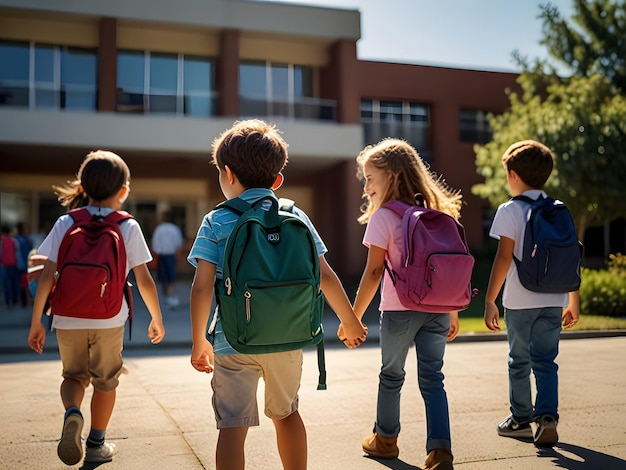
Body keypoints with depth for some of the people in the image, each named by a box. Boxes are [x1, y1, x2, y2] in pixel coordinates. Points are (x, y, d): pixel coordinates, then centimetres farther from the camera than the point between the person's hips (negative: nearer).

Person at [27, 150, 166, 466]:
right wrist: (157, 319, 9)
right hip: (109, 320, -1)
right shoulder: (128, 227, -4)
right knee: (105, 380, 18)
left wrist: (36, 322, 4)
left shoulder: (65, 224, -1)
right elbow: (144, 280, -3)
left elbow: (47, 277, -4)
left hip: (68, 319, 1)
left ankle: (71, 412, -8)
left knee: (74, 375, 22)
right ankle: (96, 444, 28)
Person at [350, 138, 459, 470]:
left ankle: (385, 439, 33)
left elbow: (374, 272, -12)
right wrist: (453, 313, 16)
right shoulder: (436, 214, 9)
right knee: (432, 378, 8)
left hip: (399, 311, -4)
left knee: (391, 375, 15)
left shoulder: (383, 218, -8)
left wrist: (354, 317, -8)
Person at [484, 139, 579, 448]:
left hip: (520, 301, -3)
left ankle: (521, 419, 22)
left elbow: (504, 258, -14)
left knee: (519, 361, 11)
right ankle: (547, 416, -7)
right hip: (553, 301, 4)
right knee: (545, 361, 9)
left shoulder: (510, 211, -7)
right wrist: (573, 301, 17)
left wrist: (490, 300, -10)